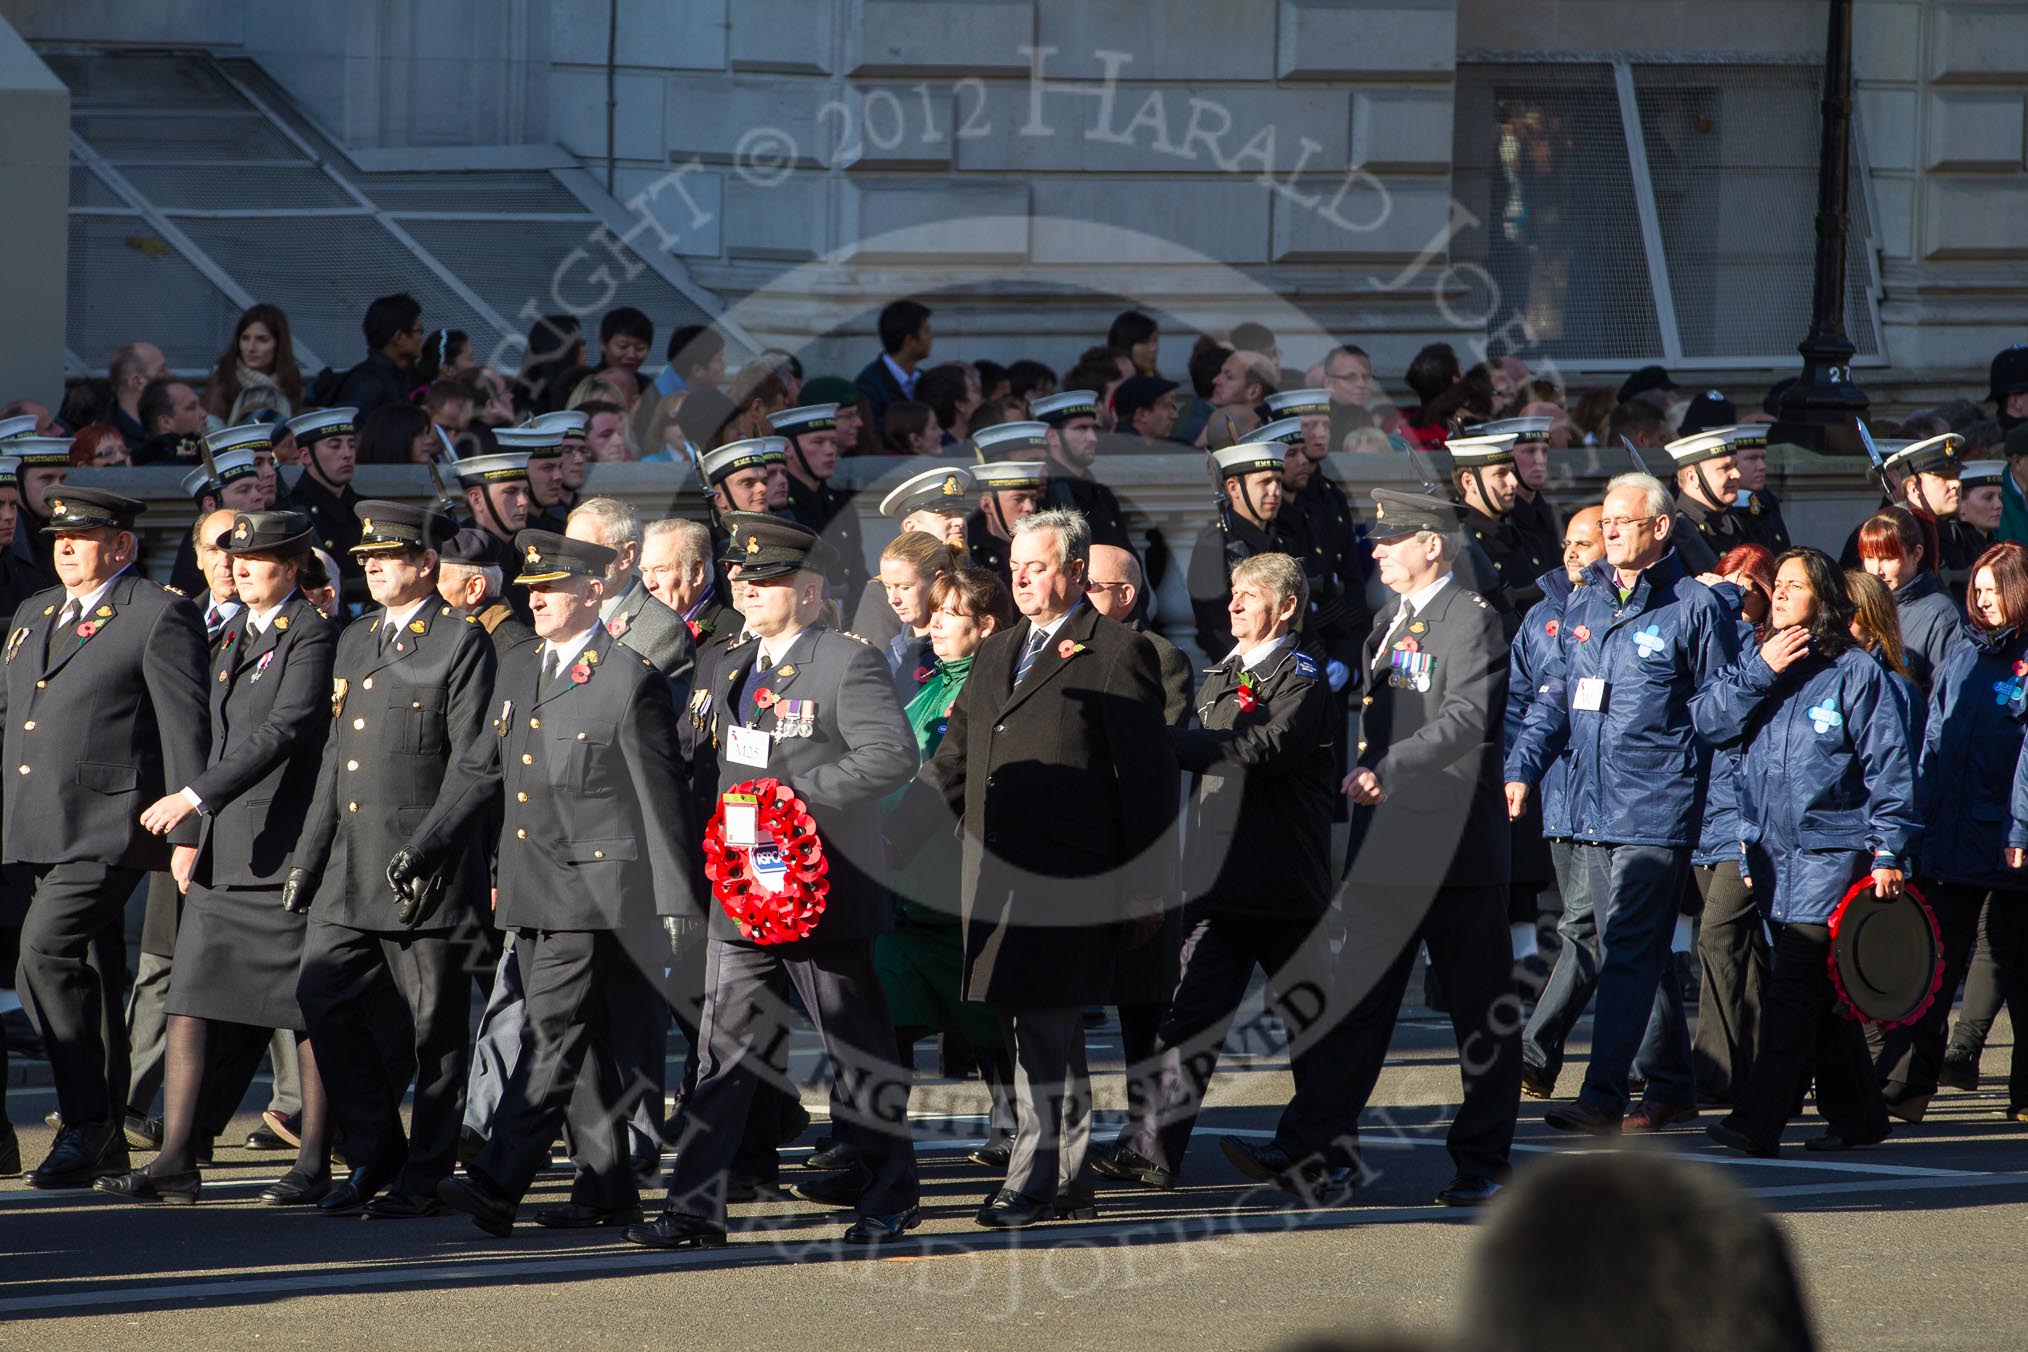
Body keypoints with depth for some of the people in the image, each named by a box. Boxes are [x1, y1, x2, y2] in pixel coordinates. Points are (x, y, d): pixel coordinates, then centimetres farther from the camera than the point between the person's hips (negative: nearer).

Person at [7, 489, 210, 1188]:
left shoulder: (160, 617, -5)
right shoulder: (33, 616, 18)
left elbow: (187, 730, -8)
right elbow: (5, 712, 26)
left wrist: (188, 833, -13)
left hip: (108, 826, -8)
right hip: (38, 831, 8)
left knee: (47, 953, -19)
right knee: (82, 974, 10)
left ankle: (84, 1124, -13)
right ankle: (104, 1140, 16)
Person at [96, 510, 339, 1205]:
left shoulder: (312, 637, -10)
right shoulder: (233, 637, 17)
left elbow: (285, 730, -22)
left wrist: (197, 795, -29)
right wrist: (195, 837, 22)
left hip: (288, 848, -8)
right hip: (223, 854, 8)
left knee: (306, 1013, -1)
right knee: (192, 1001, 2)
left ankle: (313, 1165, 6)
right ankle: (177, 1162, 2)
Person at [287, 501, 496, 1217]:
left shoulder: (462, 642, -4)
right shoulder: (355, 641, 17)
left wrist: (435, 851, -14)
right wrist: (308, 857, 14)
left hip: (430, 862, -7)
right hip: (351, 865, 7)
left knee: (435, 1023, 0)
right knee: (322, 995, -1)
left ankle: (423, 1176, 8)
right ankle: (374, 1155, 12)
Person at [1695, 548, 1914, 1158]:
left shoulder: (1855, 671, -3)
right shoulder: (1757, 666, 14)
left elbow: (1888, 763, -4)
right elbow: (1707, 720, 1)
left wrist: (1888, 852, -8)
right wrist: (1760, 672, -10)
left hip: (1831, 850, -6)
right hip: (1771, 850, 6)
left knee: (1795, 988, -13)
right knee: (1820, 992, 11)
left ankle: (1760, 1121, -19)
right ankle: (1856, 1115, 19)